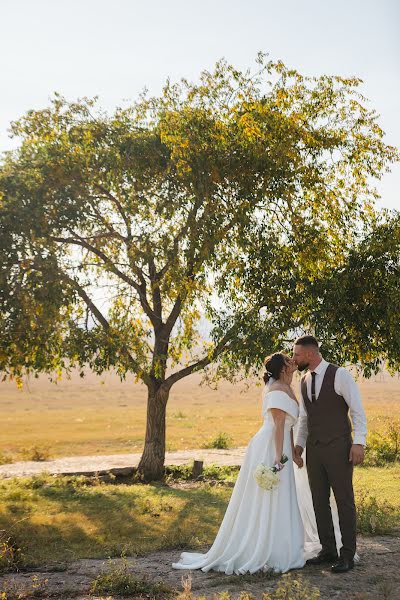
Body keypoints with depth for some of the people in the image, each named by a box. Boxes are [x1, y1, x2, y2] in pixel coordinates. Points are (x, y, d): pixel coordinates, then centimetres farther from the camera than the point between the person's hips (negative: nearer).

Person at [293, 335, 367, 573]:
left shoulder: (340, 374, -11)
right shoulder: (305, 381, 10)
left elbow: (358, 409, -12)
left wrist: (359, 442, -19)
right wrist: (299, 443, 7)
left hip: (338, 448, -7)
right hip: (314, 449, 7)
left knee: (344, 500, 1)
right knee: (320, 501, 9)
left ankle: (347, 555, 10)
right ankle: (328, 551, 21)